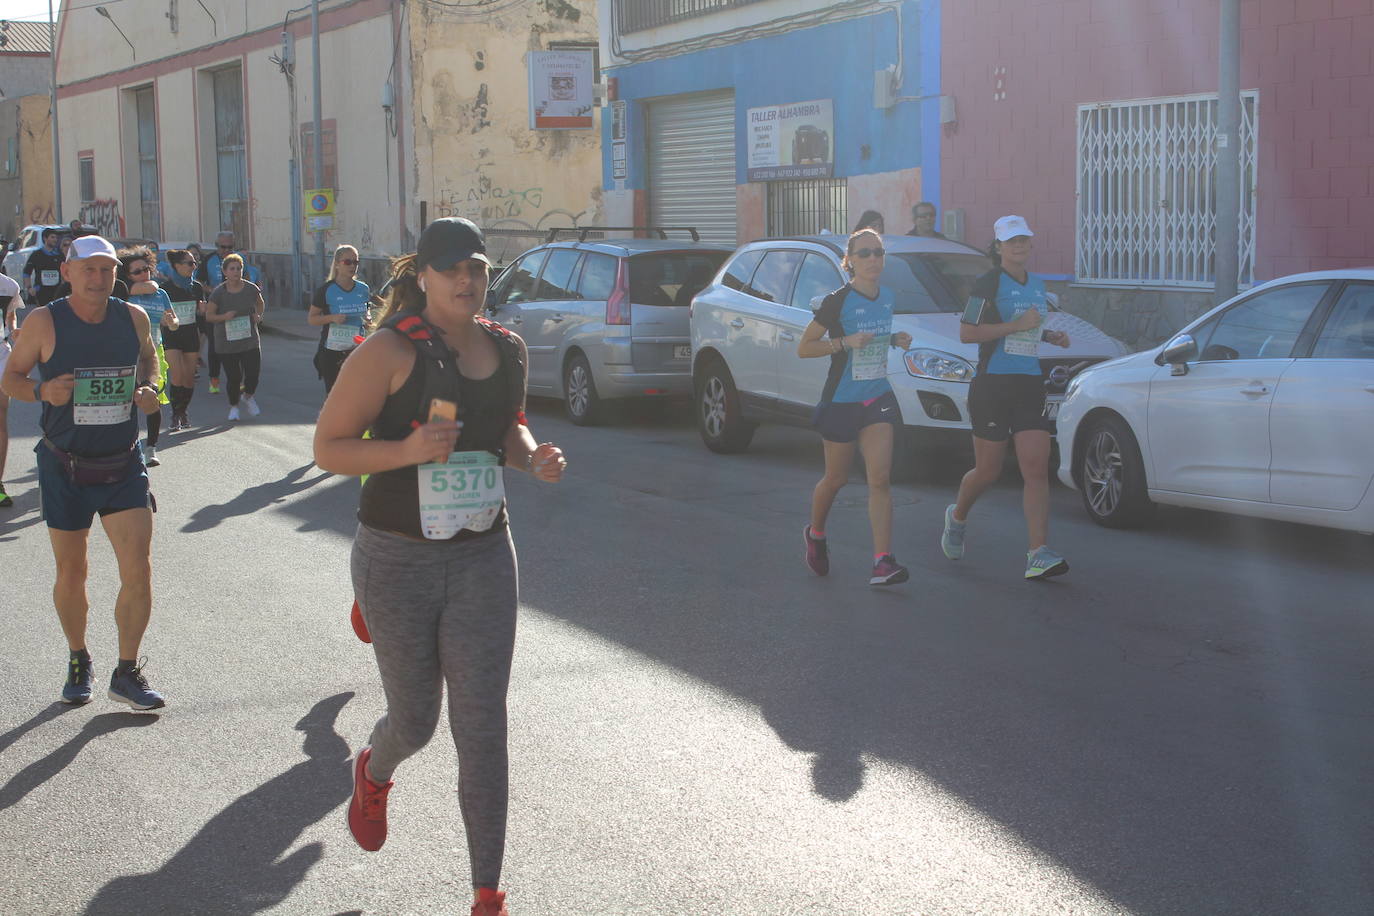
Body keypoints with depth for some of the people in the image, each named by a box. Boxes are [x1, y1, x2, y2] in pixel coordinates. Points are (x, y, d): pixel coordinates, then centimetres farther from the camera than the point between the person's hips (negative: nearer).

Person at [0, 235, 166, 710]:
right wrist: (43, 391, -21)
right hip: (65, 468, -1)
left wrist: (150, 387, -3)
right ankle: (78, 662, 33)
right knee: (71, 574, 11)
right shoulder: (44, 322, -9)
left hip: (123, 465, 1)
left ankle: (127, 673, 6)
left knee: (138, 572, -8)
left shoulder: (133, 317, -1)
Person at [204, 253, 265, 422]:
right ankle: (233, 406, 27)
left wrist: (258, 316, 1)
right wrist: (224, 317, -19)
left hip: (250, 340, 2)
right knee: (234, 377, 0)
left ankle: (248, 397, 28)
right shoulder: (219, 292, -7)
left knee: (253, 374, -7)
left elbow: (260, 304, 20)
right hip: (226, 343, -2)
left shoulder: (251, 289, 0)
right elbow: (208, 315, -1)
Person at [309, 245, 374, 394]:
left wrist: (367, 318, -2)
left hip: (356, 349, 3)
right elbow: (311, 318, -3)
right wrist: (332, 318, -20)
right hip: (331, 352, -3)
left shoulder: (363, 289, 5)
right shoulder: (327, 290, -7)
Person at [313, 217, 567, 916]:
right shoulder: (391, 350, -12)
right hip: (398, 558, -3)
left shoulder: (507, 351, 5)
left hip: (483, 556, 4)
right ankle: (372, 773, 49)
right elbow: (328, 447, -11)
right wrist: (409, 449, -26)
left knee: (482, 727, -1)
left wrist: (534, 458, 0)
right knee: (415, 721, 10)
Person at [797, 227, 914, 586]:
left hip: (878, 398, 4)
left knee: (880, 479, -8)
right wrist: (846, 342, -22)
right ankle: (815, 534, 38)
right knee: (836, 478, 10)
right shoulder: (837, 301, -12)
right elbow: (803, 348, -10)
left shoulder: (887, 297, 6)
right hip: (841, 401, -4)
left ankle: (882, 563, -13)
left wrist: (895, 339, 2)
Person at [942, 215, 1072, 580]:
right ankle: (957, 516, 37)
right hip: (992, 385, -5)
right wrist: (1016, 325, -18)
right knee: (988, 471, 4)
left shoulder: (1037, 285, 15)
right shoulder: (987, 284, -6)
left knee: (1037, 469, -8)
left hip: (1031, 386, 5)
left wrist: (1052, 336, 10)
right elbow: (967, 332, -14)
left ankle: (1038, 555, -14)